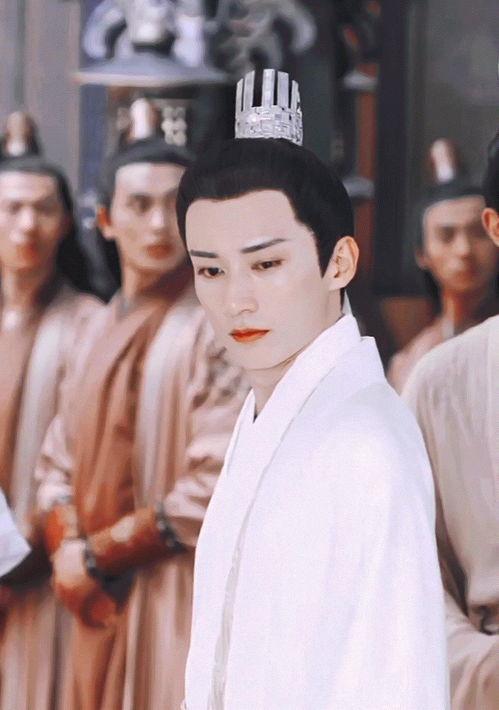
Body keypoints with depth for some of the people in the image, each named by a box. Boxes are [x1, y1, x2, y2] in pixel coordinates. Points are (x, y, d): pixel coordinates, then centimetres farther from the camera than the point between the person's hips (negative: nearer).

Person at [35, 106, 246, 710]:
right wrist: (68, 551, -3)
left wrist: (98, 554, -8)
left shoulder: (219, 329, -8)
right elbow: (60, 461, 17)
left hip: (183, 608, -7)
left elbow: (222, 488, -15)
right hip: (102, 608, 7)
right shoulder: (104, 329, 15)